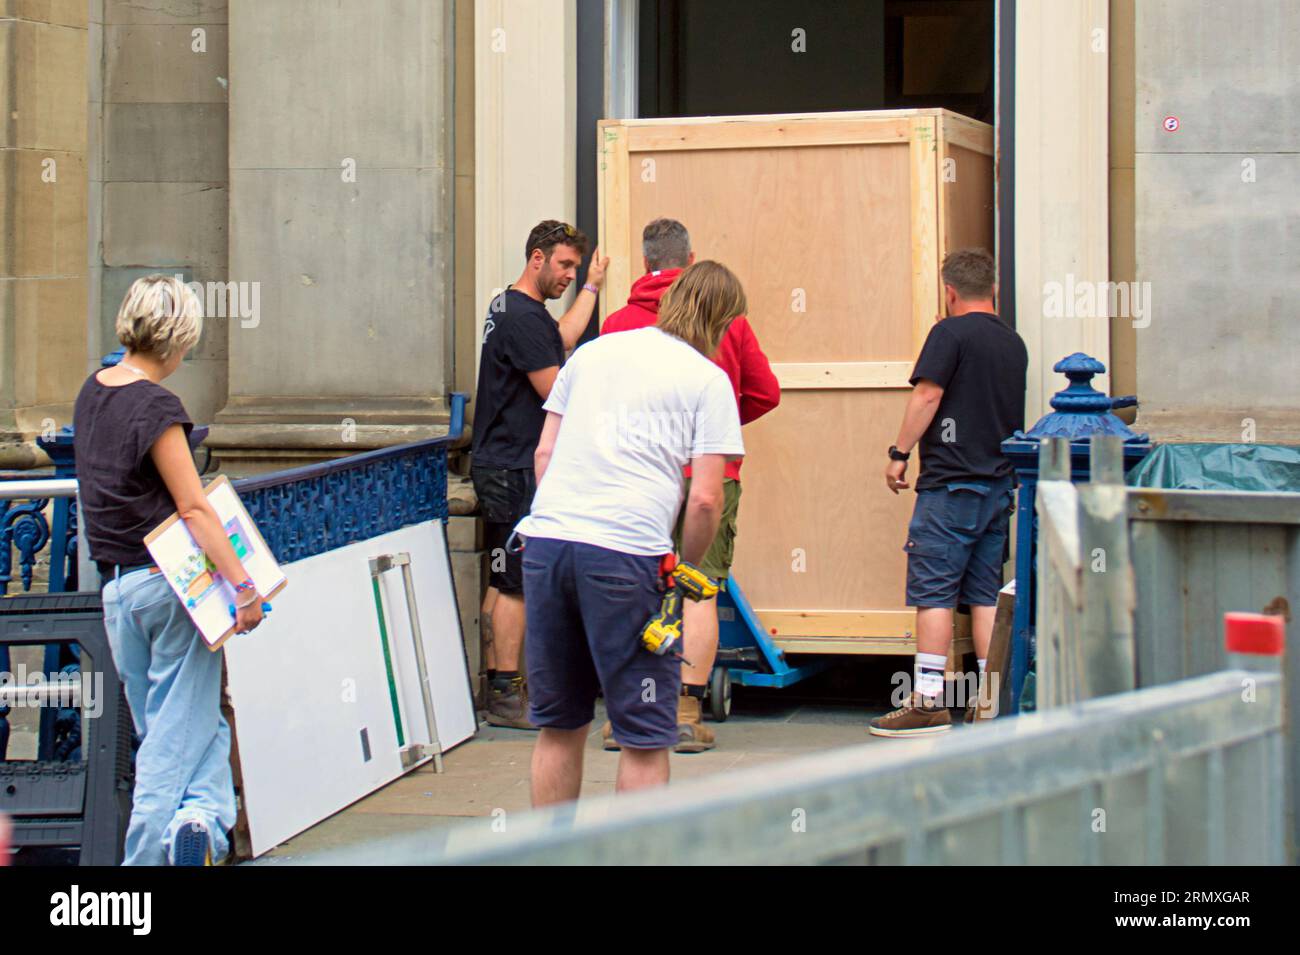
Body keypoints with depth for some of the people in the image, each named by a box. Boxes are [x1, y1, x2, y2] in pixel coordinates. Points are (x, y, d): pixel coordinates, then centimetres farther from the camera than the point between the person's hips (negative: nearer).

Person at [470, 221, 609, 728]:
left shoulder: (510, 308, 16)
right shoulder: (523, 318, -17)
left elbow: (561, 339, 35)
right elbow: (557, 393, -19)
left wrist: (591, 288, 43)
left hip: (500, 465, 11)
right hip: (516, 471, -11)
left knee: (503, 584, 12)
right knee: (516, 585, -8)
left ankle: (497, 686, 16)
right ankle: (507, 696, -6)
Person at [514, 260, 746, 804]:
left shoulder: (592, 351, 19)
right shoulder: (708, 379, 4)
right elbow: (705, 498, -4)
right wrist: (687, 569, 10)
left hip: (546, 536, 5)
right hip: (627, 552, -5)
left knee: (559, 726, 15)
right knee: (645, 736, 4)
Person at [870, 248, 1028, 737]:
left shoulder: (951, 333, -8)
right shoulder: (1014, 343, 13)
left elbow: (928, 394, -14)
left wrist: (900, 452, -9)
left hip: (950, 481, -7)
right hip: (1000, 482, 7)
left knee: (933, 592, -6)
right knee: (987, 594, 9)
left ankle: (927, 700, -9)